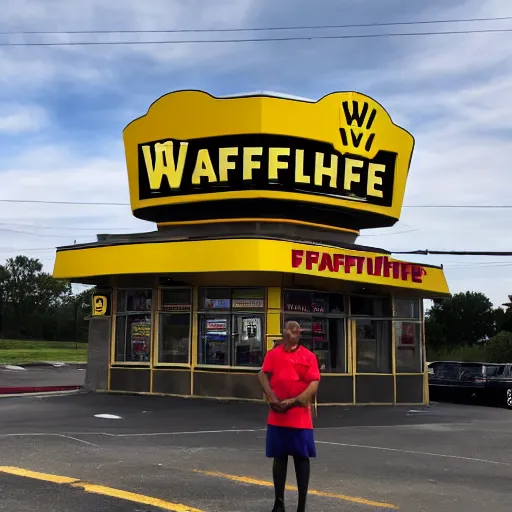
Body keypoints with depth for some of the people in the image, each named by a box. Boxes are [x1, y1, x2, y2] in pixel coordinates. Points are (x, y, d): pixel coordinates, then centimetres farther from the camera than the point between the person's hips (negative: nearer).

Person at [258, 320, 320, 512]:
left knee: (302, 458, 1)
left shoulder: (308, 356, 1)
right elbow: (263, 375, -2)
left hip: (300, 416, -2)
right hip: (277, 415, 2)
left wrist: (293, 401, -15)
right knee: (279, 457, 9)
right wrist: (273, 399, -17)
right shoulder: (273, 354, 8)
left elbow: (314, 384, -6)